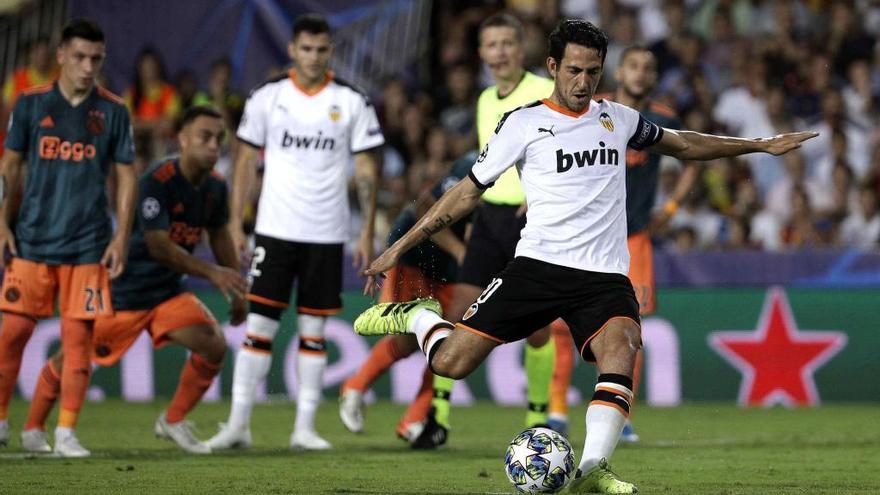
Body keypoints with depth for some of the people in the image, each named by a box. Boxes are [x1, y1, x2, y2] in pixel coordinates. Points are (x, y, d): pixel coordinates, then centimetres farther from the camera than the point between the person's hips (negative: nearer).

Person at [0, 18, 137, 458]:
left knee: (78, 334, -3)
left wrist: (121, 237, -1)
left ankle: (66, 432, 3)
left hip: (88, 243, 0)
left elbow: (126, 177, 6)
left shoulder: (113, 111, 3)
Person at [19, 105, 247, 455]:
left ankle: (173, 422, 7)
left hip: (169, 289, 6)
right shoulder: (157, 181, -25)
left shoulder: (215, 187, -2)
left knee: (213, 345, -12)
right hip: (125, 288, -6)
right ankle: (33, 428, 25)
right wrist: (212, 273, -34)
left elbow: (219, 235, 15)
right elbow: (159, 246, -29)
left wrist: (236, 290, 16)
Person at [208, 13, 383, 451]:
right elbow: (246, 161, 8)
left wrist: (367, 233, -1)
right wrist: (235, 224, 2)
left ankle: (304, 427, 8)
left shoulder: (352, 103, 2)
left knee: (313, 331, 4)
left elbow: (366, 171, 5)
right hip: (274, 230, 0)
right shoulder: (266, 98, 4)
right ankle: (238, 424, -1)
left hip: (327, 234, 0)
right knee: (258, 326, -4)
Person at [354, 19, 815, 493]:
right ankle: (417, 317, 22)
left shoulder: (617, 119, 14)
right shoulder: (523, 123, 3)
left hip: (604, 275, 2)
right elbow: (468, 191, 8)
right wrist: (400, 246, 5)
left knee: (621, 346, -30)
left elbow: (683, 144, 30)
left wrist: (761, 145, 31)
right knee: (451, 362, -12)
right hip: (538, 265, -2)